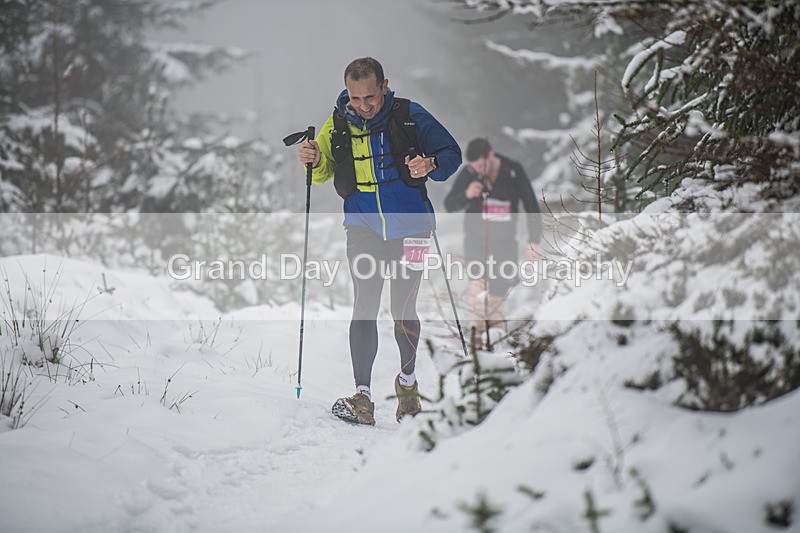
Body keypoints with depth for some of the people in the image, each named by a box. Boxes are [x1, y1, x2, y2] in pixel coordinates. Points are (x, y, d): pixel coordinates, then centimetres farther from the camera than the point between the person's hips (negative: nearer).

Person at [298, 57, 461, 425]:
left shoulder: (409, 116, -6)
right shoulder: (337, 124, 0)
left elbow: (451, 153, 0)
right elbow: (323, 173, 11)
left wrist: (431, 166, -21)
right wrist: (314, 161, -13)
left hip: (409, 226, -1)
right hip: (363, 228, 1)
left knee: (403, 309, 3)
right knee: (364, 308, -9)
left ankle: (407, 381, 28)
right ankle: (363, 397, -9)